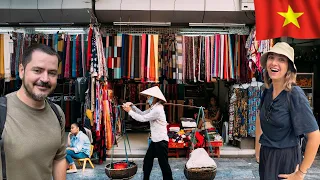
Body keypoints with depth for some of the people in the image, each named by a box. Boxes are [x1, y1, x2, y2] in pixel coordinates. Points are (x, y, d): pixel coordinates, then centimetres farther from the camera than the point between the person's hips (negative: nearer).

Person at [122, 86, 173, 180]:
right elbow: (142, 113, 14)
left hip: (161, 141, -10)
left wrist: (129, 111, -11)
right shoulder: (154, 107, 12)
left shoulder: (157, 110, -21)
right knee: (147, 160, 17)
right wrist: (132, 106, 3)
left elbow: (142, 118, -20)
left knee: (163, 164, -1)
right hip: (155, 140, 10)